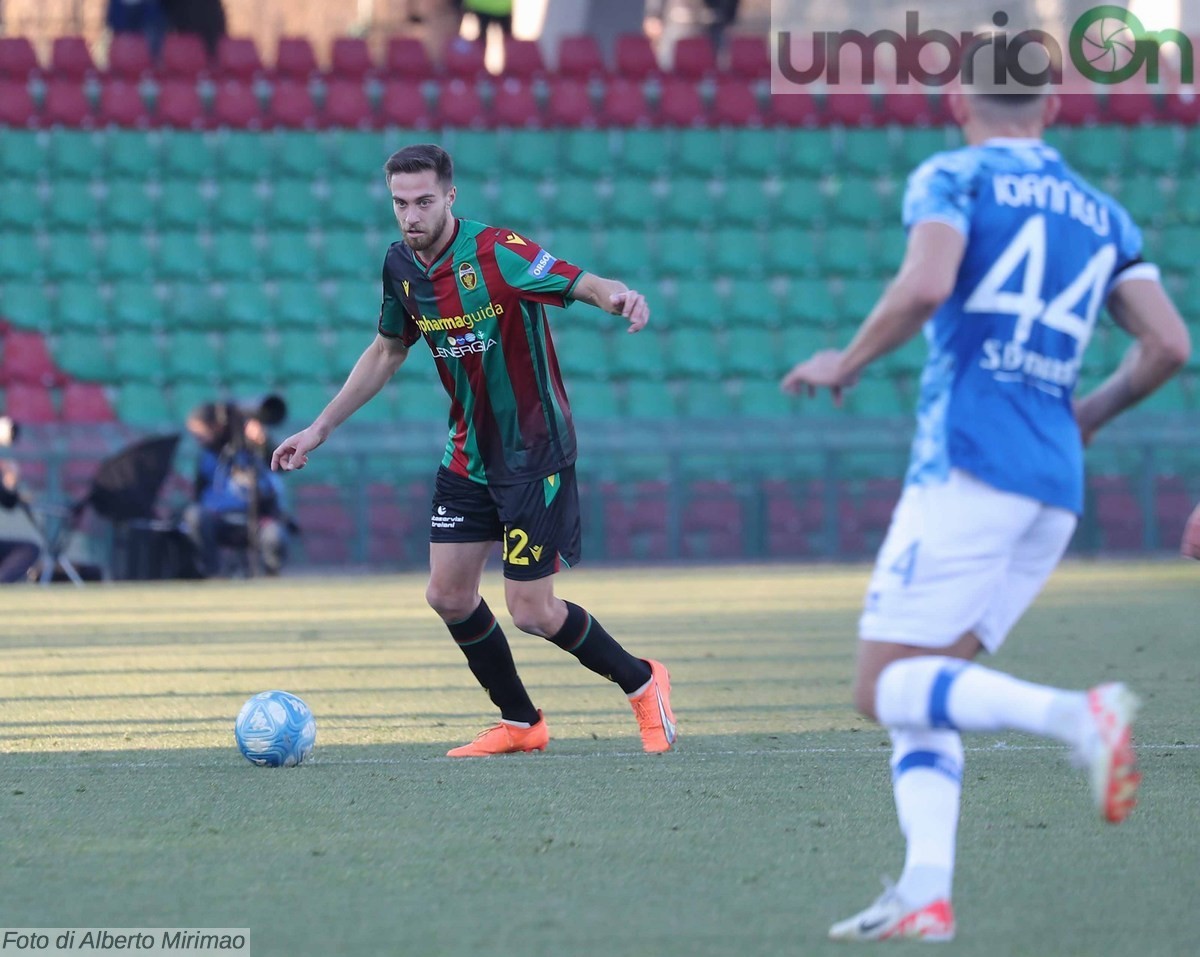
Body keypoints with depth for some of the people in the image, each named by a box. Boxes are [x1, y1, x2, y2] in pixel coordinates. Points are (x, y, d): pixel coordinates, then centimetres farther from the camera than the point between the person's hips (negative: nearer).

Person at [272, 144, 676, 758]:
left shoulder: (494, 252, -22)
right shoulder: (402, 266, 0)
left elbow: (583, 283, -32)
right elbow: (387, 351, 16)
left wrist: (619, 296, -56)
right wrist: (321, 428, 17)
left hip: (535, 452, -7)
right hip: (469, 453, 7)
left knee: (531, 611, -7)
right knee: (448, 596, 5)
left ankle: (642, 683, 17)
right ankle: (520, 723, 22)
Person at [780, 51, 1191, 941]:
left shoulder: (953, 179, 2)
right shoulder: (1103, 215, 19)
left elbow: (923, 287, -17)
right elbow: (1168, 344, 10)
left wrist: (847, 361, -1)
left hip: (970, 461, -7)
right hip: (1056, 485, 7)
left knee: (888, 690, -6)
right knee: (922, 691, 11)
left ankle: (1076, 715, -28)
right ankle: (926, 893, -7)